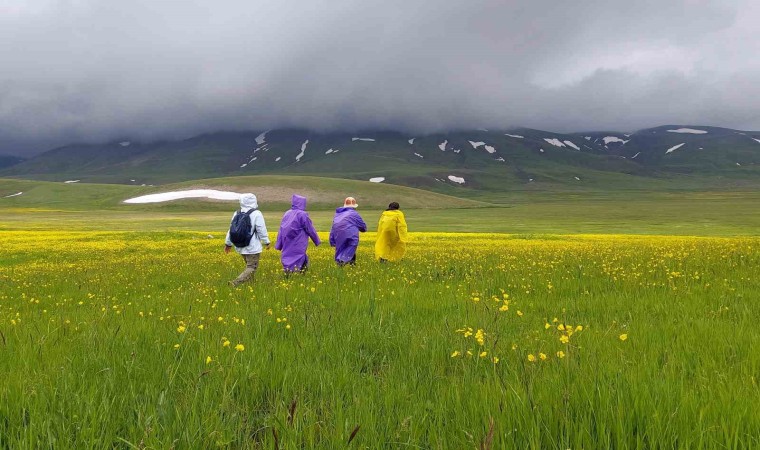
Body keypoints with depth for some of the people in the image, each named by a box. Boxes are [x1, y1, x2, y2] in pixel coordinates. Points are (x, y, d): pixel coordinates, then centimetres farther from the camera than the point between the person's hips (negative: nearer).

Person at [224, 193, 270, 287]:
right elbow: (261, 230, -12)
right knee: (251, 268, -4)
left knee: (249, 265, 21)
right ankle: (235, 283, -21)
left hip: (240, 247, 7)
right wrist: (266, 242, 1)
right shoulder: (256, 214, -12)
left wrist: (228, 243, 21)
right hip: (252, 248, -7)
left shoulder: (237, 214, 7)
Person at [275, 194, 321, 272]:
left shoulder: (287, 214, 9)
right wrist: (317, 241, 10)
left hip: (287, 246, 6)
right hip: (298, 245, -6)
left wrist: (279, 245, 16)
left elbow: (281, 229, 11)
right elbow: (310, 229, -3)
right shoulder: (303, 214, -8)